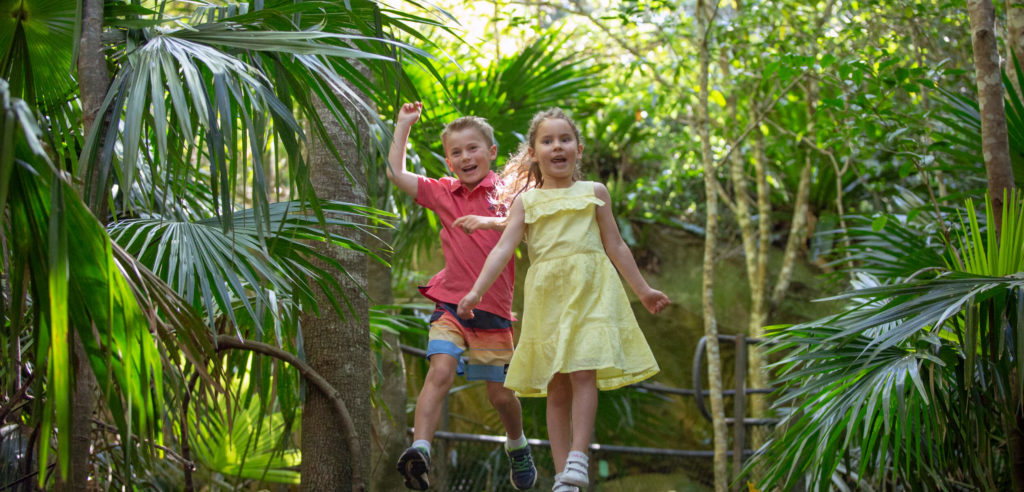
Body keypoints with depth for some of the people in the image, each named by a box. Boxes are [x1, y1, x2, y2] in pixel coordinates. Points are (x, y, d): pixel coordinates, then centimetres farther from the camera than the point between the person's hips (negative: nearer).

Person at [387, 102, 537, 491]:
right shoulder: (442, 193, 10)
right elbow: (395, 173, 9)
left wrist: (487, 222, -33)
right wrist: (404, 124, 12)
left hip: (493, 309, -1)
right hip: (450, 303, 1)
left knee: (500, 393, 7)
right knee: (440, 371, -22)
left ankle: (517, 445, 36)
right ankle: (420, 450, -32)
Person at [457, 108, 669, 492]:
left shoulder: (594, 193, 12)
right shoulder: (526, 201, 10)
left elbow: (615, 245, 17)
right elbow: (503, 248, 0)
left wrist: (643, 290, 17)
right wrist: (477, 291, -12)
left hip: (589, 290, -1)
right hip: (547, 296, 1)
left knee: (583, 372, -18)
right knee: (556, 387, 2)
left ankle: (578, 457, -14)